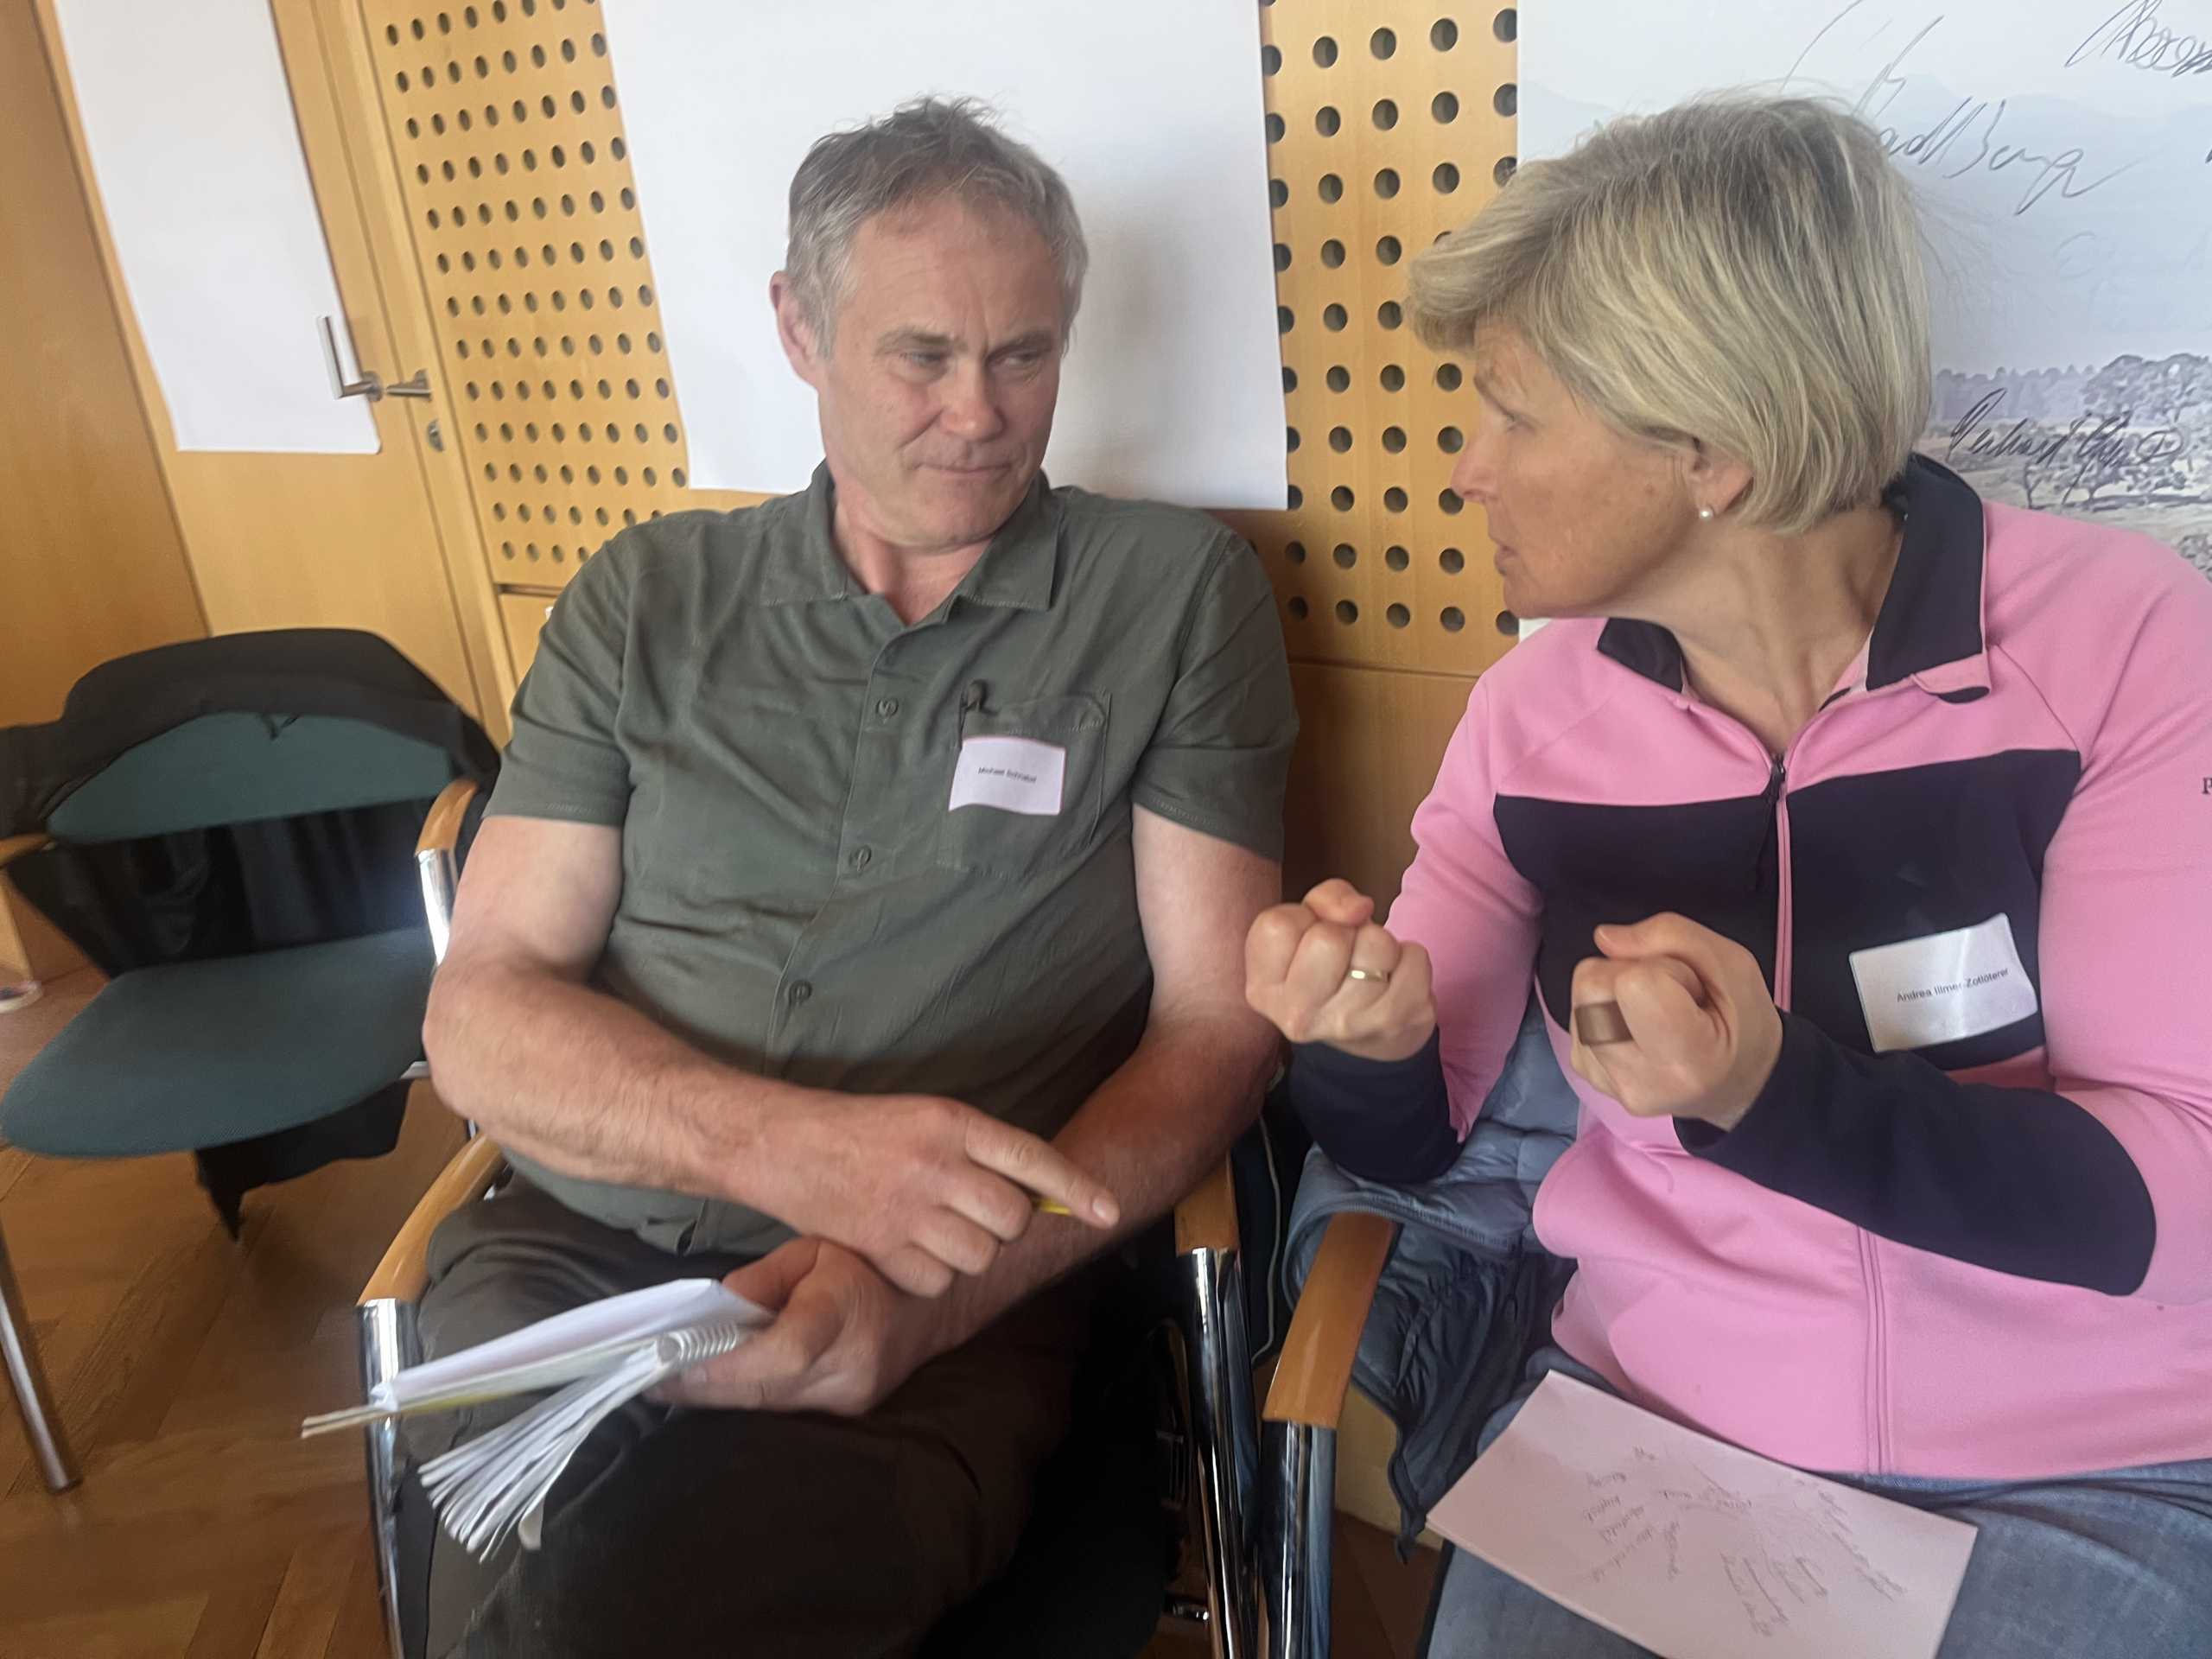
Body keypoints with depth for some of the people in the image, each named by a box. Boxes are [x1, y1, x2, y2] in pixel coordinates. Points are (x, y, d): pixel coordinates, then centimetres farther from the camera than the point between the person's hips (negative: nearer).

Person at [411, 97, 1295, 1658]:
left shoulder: (1177, 594, 3)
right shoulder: (649, 600, 8)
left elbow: (1217, 1021, -1)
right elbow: (483, 1013, 3)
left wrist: (934, 1293, -18)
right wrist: (792, 1147, -17)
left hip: (949, 1304, -1)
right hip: (583, 1247, 2)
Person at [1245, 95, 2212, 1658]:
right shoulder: (1539, 708, -3)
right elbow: (1412, 1137, 2)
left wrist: (1769, 1093, -29)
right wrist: (1367, 1040, -20)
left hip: (2078, 1478, -2)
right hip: (1642, 1418, 3)